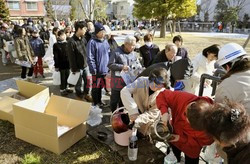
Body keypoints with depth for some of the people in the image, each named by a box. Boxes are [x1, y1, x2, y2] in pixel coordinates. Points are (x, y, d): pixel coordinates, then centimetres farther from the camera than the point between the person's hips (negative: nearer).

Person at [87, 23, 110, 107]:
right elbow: (90, 57, -14)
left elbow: (109, 54, 16)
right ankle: (95, 103, 22)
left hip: (105, 69, 6)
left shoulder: (105, 41, 9)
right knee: (96, 87, 6)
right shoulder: (92, 42, -12)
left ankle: (99, 101, 34)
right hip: (97, 70, -6)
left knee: (101, 86, 18)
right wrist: (94, 69, -16)